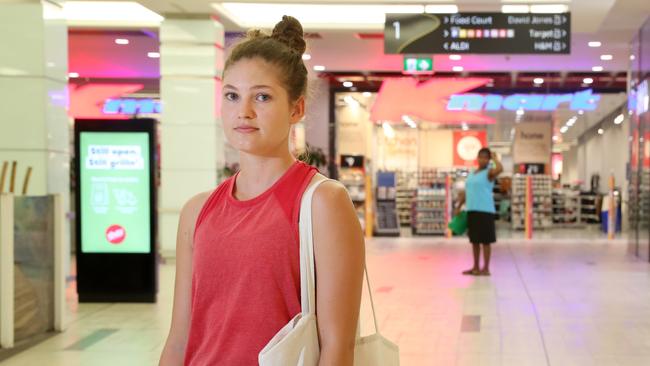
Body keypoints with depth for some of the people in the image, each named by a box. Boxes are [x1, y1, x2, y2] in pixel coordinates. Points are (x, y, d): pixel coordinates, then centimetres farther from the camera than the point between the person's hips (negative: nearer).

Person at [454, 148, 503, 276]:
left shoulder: (489, 172, -4)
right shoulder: (472, 173, 17)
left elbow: (500, 169, -28)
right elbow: (466, 192, 20)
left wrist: (495, 158, -11)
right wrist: (459, 206, 16)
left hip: (485, 211, -7)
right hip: (471, 210, 7)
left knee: (485, 240, -2)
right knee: (474, 240, 12)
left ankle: (485, 269, 3)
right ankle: (476, 267, 21)